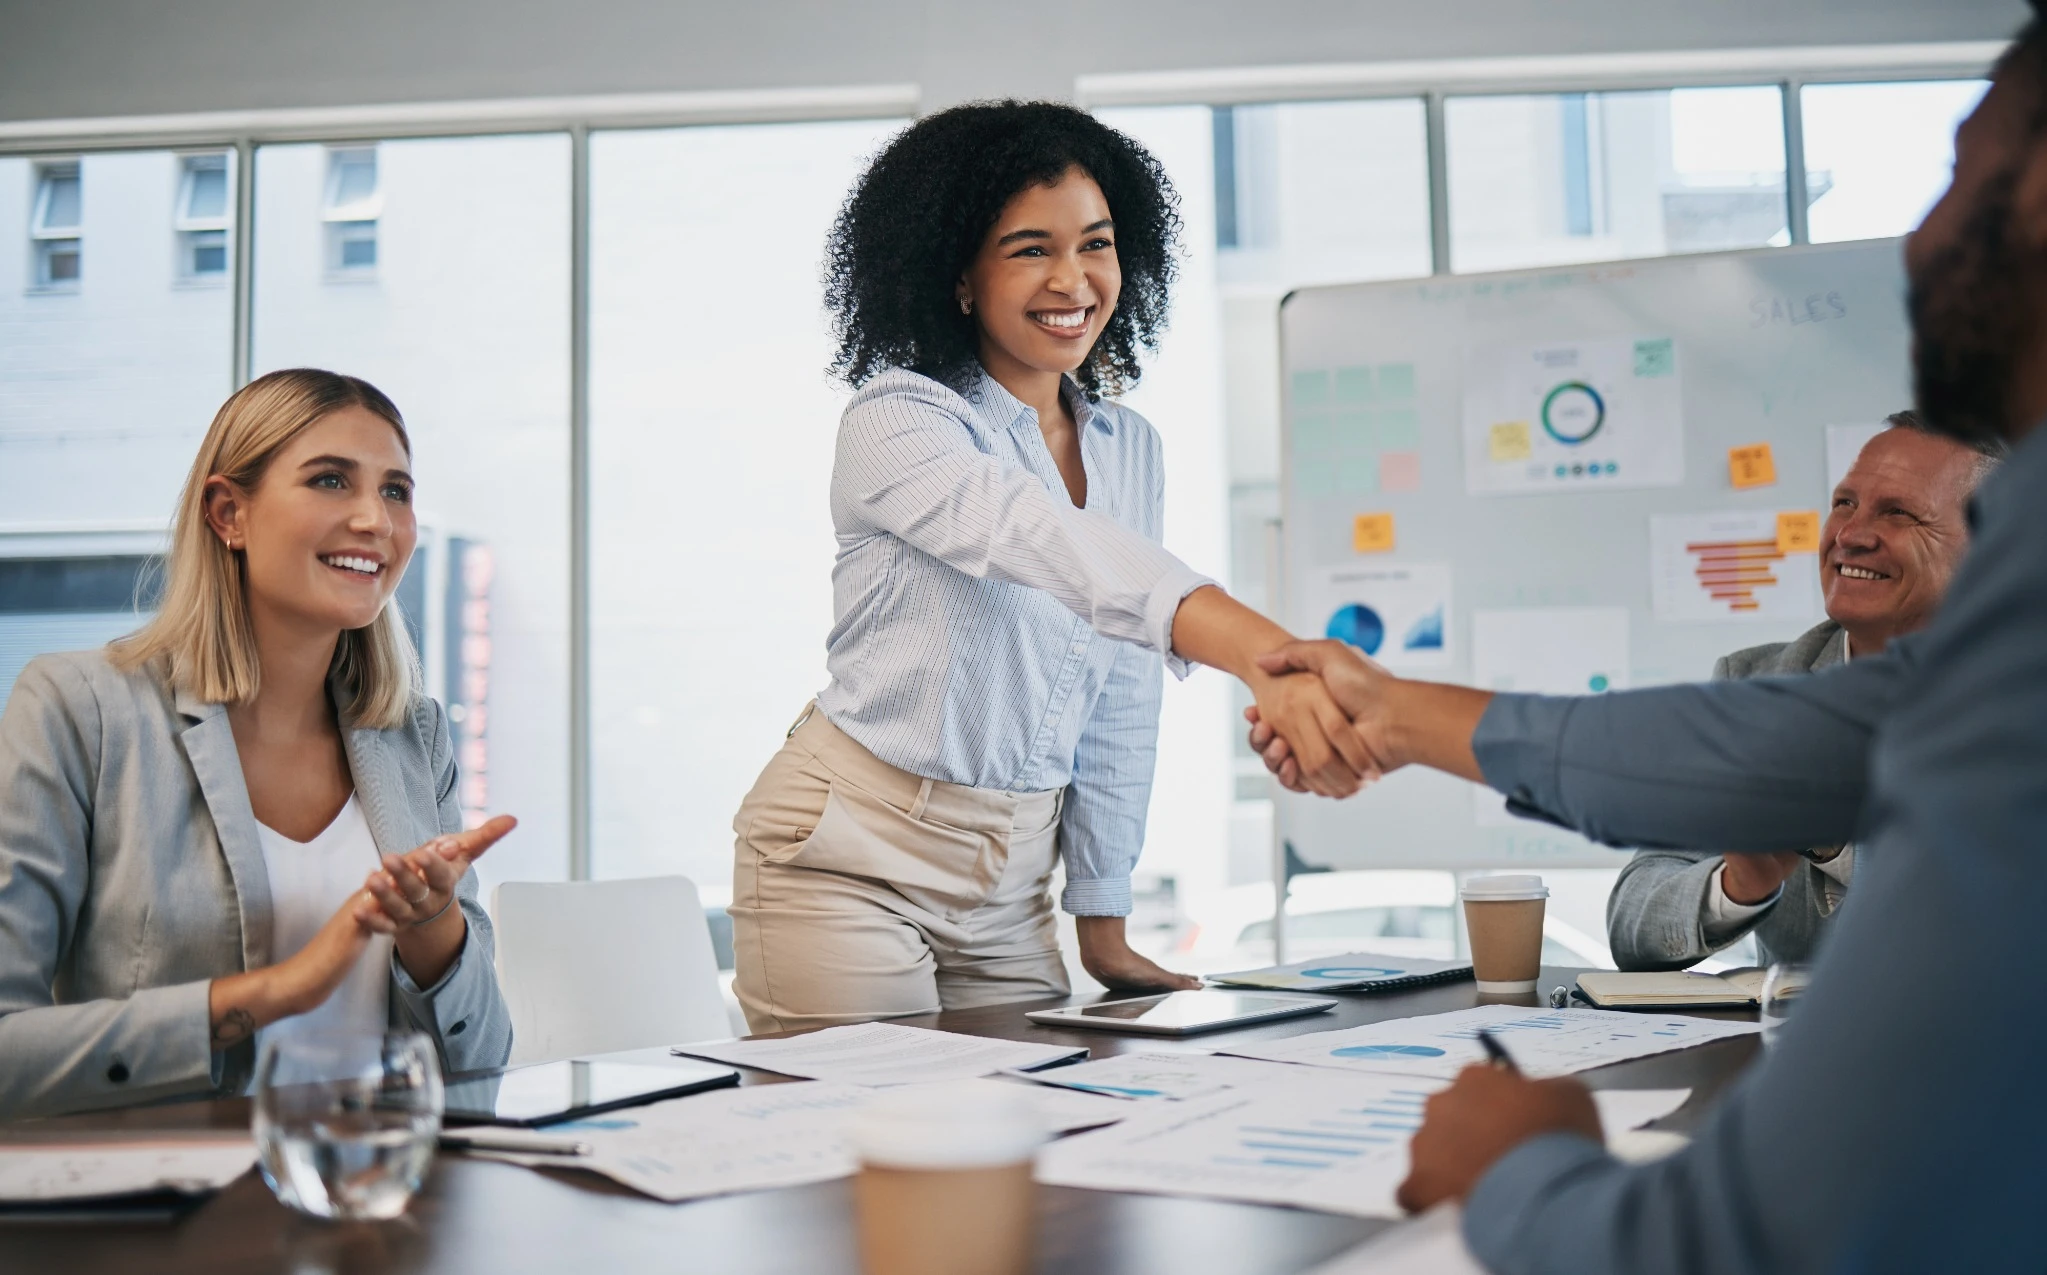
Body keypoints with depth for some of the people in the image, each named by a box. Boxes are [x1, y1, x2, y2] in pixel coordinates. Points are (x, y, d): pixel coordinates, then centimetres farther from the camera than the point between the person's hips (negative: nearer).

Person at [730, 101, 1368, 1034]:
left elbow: (1120, 705, 9)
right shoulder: (897, 423, -15)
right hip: (850, 857, -5)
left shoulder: (1131, 450, 5)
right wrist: (1266, 655, -51)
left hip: (1010, 879, 6)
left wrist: (1102, 922, 8)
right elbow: (1056, 549, -36)